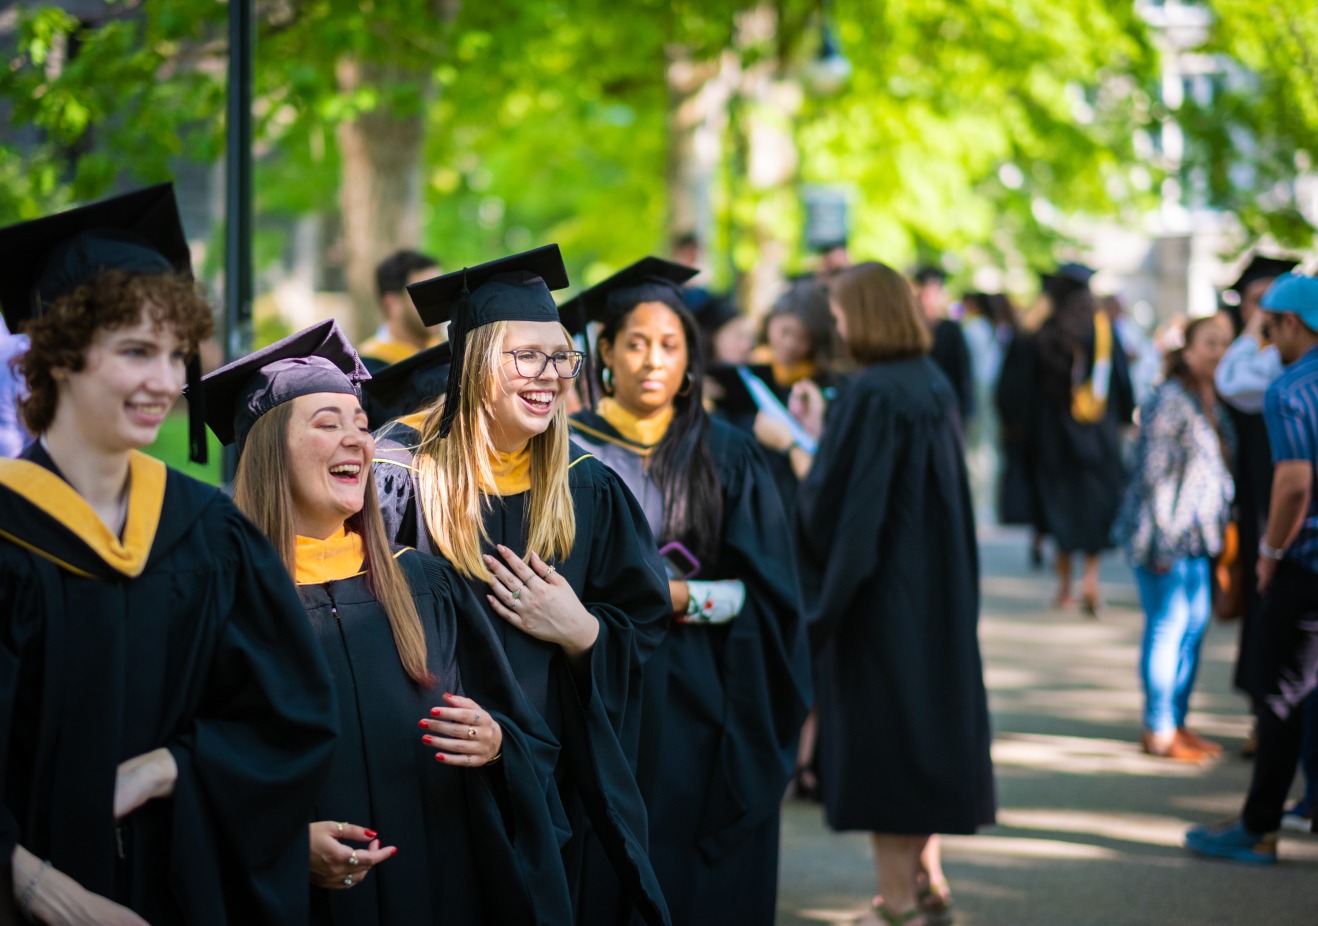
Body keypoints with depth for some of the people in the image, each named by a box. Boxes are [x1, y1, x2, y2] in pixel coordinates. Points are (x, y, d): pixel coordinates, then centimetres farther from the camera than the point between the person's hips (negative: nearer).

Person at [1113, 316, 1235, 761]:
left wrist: (1221, 531, 16)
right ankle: (1157, 730, 2)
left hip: (1199, 538, 9)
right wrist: (1163, 537, -18)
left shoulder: (1211, 405, 14)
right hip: (1168, 535, -9)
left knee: (1195, 624, 12)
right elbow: (1154, 471, -16)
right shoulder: (1169, 400, -13)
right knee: (1167, 625, -5)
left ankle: (1176, 721, 22)